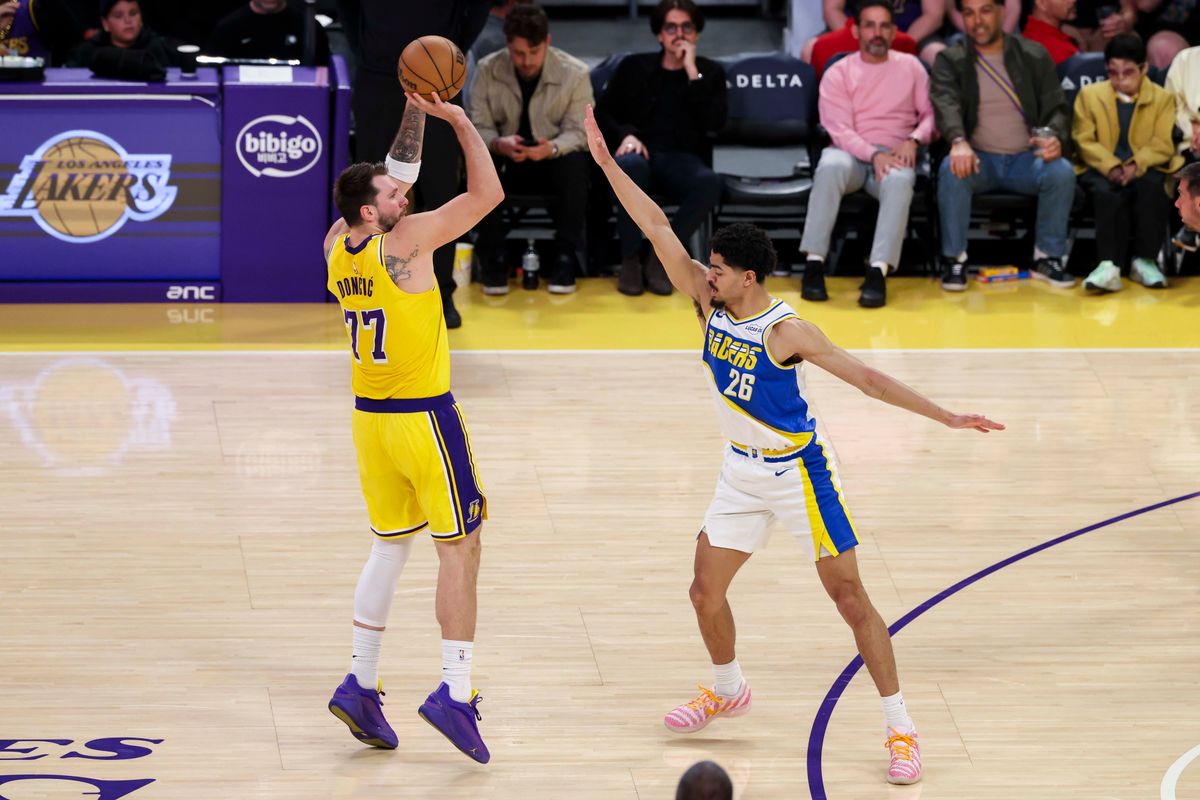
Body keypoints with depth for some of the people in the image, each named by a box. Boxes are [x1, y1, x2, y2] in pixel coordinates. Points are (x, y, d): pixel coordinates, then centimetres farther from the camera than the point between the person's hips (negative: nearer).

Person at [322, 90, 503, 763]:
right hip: (424, 418, -7)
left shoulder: (337, 246, 2)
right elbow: (488, 193, -16)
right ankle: (455, 692, -4)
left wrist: (416, 112, 12)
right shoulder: (404, 243, -18)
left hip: (370, 419, 7)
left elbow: (396, 176, 17)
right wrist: (458, 118, -9)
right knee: (461, 549, 1)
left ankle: (361, 683, 15)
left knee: (391, 547, 18)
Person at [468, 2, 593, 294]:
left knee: (575, 165, -35)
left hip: (553, 160, -1)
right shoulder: (487, 70, -10)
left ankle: (567, 258, -22)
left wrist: (552, 148, -38)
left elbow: (578, 132, -14)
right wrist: (498, 144, -35)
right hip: (505, 160, 1)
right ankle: (492, 258, -20)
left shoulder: (575, 73, -12)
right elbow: (478, 127, -11)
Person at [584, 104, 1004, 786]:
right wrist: (607, 163, -8)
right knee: (706, 590, 10)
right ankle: (730, 690, 37)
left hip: (798, 473, -6)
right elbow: (659, 229, -6)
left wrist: (945, 416, -28)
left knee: (850, 596, -6)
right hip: (742, 473, 7)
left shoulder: (786, 331, -22)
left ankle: (901, 728, -2)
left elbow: (864, 376, -22)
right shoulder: (709, 302, -5)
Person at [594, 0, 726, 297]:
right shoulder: (634, 67, 15)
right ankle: (630, 258, -26)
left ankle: (659, 256, -23)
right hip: (641, 153, 0)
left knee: (711, 183, -37)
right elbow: (602, 112, 13)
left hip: (683, 161, 0)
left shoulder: (711, 72, 13)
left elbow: (715, 123, -3)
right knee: (631, 166, -41)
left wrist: (692, 74, -7)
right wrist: (625, 135, -8)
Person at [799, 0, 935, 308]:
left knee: (899, 180, -37)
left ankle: (878, 271, -46)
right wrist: (873, 155, -23)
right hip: (852, 153, -1)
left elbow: (930, 113, 9)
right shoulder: (838, 74, 3)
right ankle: (814, 263, -36)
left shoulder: (910, 66, 11)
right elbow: (840, 130, -7)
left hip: (894, 155, 1)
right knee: (831, 166, -38)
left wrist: (914, 140, -12)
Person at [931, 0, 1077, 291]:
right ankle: (954, 259, -19)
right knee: (952, 169, -35)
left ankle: (1047, 257, -11)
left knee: (1062, 172, -29)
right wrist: (959, 142, -38)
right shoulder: (950, 60, 3)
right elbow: (945, 104, -15)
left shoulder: (1034, 56, 8)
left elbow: (1057, 107, 5)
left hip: (1026, 159, 1)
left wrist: (1055, 137, -20)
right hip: (979, 159, -1)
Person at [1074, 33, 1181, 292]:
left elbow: (1163, 144, -2)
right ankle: (1109, 266, -45)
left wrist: (1136, 166, -22)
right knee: (1108, 193, -35)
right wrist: (1111, 167, -18)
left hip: (1144, 170, 0)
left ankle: (1145, 260, -29)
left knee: (1151, 186, -35)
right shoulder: (1089, 94, 12)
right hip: (1101, 171, 0)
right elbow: (1084, 140, 1)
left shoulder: (1163, 98, 10)